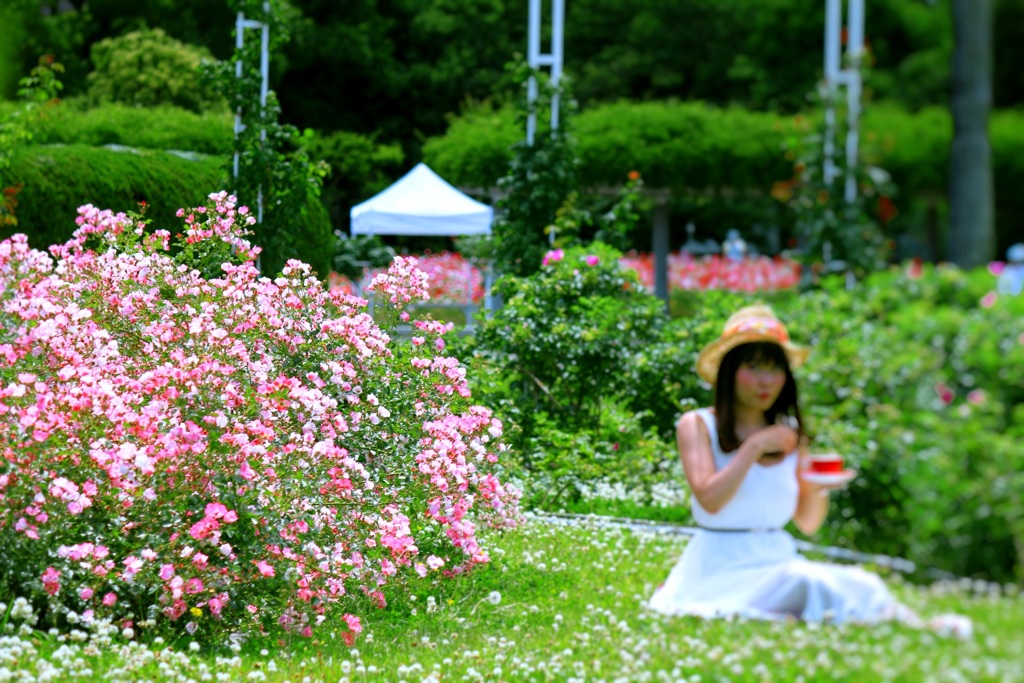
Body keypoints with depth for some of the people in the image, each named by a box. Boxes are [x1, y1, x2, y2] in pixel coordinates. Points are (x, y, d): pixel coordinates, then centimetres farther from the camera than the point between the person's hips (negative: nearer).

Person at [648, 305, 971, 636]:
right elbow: (710, 500, -16)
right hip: (723, 568, -5)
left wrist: (818, 490, -7)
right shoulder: (697, 425, 0)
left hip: (779, 559, 5)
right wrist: (755, 446, -13)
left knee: (861, 587, -28)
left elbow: (807, 523, 14)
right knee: (810, 582, -34)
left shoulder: (790, 434, 12)